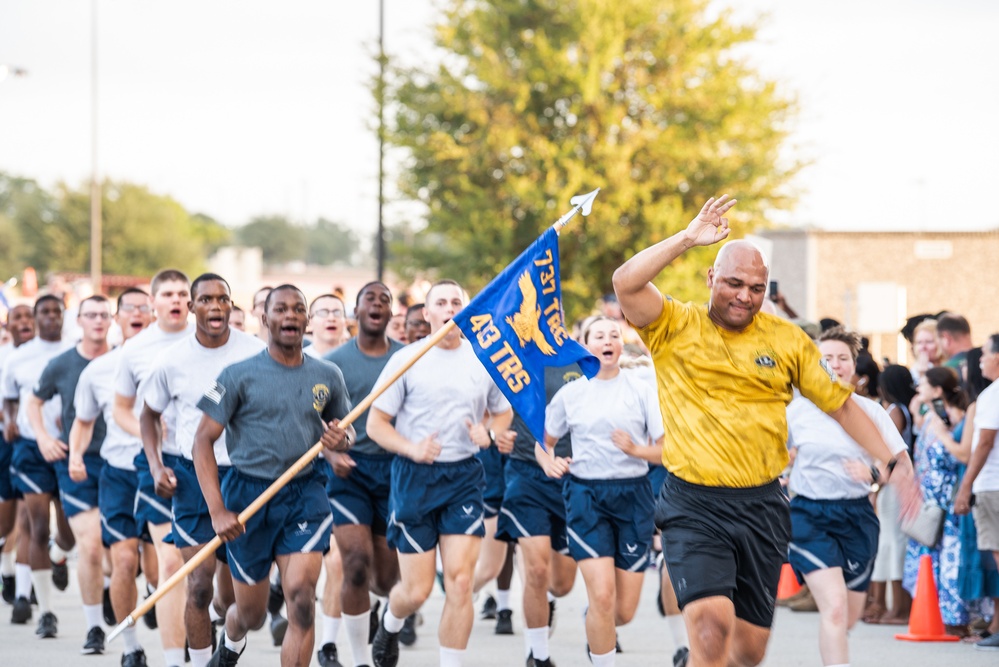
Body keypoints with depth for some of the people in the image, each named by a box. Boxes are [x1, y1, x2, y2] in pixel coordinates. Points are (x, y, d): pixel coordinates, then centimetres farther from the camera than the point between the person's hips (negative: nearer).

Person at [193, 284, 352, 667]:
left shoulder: (327, 376, 6)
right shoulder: (239, 376, -5)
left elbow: (344, 429, 22)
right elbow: (203, 439, -6)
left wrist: (341, 440, -5)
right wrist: (217, 511, -15)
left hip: (304, 494, 2)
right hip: (249, 493, -2)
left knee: (301, 595, -19)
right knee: (251, 614, 9)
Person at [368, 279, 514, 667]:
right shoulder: (407, 360, -2)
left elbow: (503, 413, 19)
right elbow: (375, 423, 0)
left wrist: (488, 434, -4)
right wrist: (411, 448, -17)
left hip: (464, 477, 2)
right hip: (415, 477, -2)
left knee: (460, 582, -11)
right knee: (416, 590, 1)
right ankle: (390, 624, 36)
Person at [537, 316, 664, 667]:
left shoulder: (641, 389, 1)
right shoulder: (570, 394, 5)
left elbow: (666, 448, -1)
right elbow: (543, 443, 15)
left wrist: (636, 450, -20)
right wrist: (549, 462, -7)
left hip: (633, 496, 1)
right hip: (586, 494, -1)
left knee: (624, 610, 2)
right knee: (602, 595, -17)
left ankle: (595, 630, 39)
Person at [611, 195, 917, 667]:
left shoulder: (788, 340, 7)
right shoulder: (676, 328, 0)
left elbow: (840, 405, 13)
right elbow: (626, 283, -17)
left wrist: (892, 463, 5)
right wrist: (689, 238, -17)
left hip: (762, 507, 4)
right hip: (694, 508, -4)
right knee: (712, 623, -23)